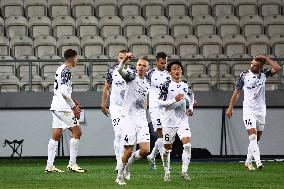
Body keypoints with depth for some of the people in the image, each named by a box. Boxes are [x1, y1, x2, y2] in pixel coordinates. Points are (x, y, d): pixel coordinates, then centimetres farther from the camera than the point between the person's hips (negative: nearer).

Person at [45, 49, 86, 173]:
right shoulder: (66, 71, -12)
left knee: (56, 135, 8)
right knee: (77, 131, -4)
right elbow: (64, 92, -20)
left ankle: (49, 165, 6)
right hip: (63, 107, -10)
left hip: (56, 106, 10)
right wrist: (74, 106, -14)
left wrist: (72, 104, 22)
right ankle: (72, 164, -5)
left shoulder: (60, 70, 17)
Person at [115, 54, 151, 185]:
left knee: (145, 150, -6)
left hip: (141, 119, 5)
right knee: (128, 151, -6)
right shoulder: (131, 77, -4)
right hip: (128, 117, -5)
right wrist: (125, 60, -41)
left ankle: (127, 165, 21)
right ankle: (119, 176, 14)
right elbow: (119, 70, -25)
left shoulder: (147, 83, 12)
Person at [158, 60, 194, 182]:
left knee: (187, 144, -15)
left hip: (182, 120, 3)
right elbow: (160, 102, -11)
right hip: (169, 121, -3)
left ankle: (184, 171, -9)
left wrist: (191, 108, 10)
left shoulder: (186, 85, 6)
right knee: (167, 148, 7)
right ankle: (167, 172, 23)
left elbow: (191, 97, 26)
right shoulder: (167, 86, -7)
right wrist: (174, 100, -20)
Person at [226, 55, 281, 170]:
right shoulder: (244, 75, -1)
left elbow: (277, 68, -11)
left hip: (261, 111, 3)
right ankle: (258, 162, -26)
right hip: (248, 110, -3)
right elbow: (237, 92, 7)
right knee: (253, 136, -17)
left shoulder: (263, 74, 3)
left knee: (256, 139, 8)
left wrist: (266, 59, -9)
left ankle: (248, 162, 19)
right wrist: (230, 107, 6)